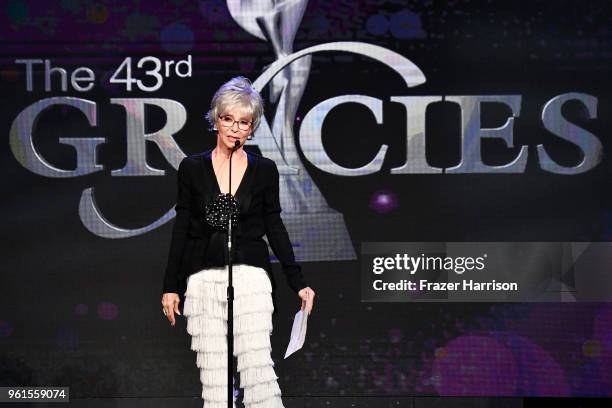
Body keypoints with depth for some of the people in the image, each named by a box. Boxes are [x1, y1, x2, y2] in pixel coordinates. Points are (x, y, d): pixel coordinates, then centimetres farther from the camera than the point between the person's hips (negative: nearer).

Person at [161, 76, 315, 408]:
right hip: (204, 280, 1)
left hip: (250, 278, -1)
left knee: (258, 366, -10)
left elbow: (275, 228, 9)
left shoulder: (264, 170, 5)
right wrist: (171, 286, 6)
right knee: (213, 374, 0)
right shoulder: (192, 168, 5)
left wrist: (298, 283, 5)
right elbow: (181, 229, 8)